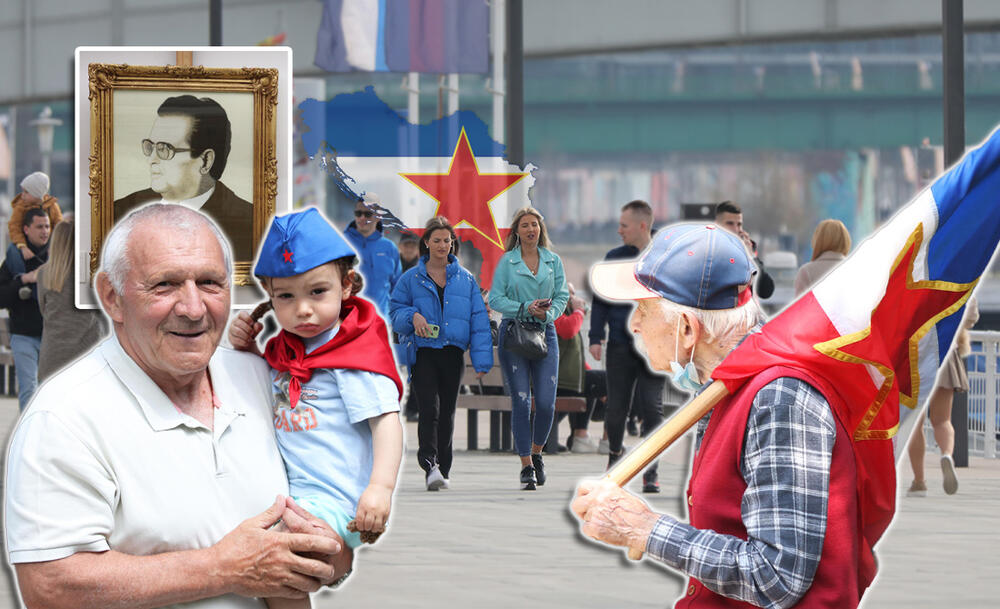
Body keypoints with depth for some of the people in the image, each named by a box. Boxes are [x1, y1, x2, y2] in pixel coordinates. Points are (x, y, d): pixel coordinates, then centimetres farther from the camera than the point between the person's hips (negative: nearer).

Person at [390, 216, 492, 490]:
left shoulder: (465, 279, 10)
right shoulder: (411, 279, 6)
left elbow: (478, 321, 7)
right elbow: (395, 310, 9)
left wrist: (481, 360, 0)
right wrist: (412, 316, -14)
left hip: (453, 352, 2)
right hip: (422, 352, -2)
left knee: (447, 411, 7)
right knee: (429, 408, -18)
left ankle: (442, 469, 17)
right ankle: (430, 465, -28)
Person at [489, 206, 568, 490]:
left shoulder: (553, 260, 8)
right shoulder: (507, 261, 1)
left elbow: (562, 296, 8)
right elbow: (495, 299, -2)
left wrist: (548, 313, -11)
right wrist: (526, 308, -14)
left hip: (545, 333, 2)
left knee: (546, 403, -5)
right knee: (520, 401, -5)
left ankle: (536, 453, 20)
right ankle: (526, 466, 1)